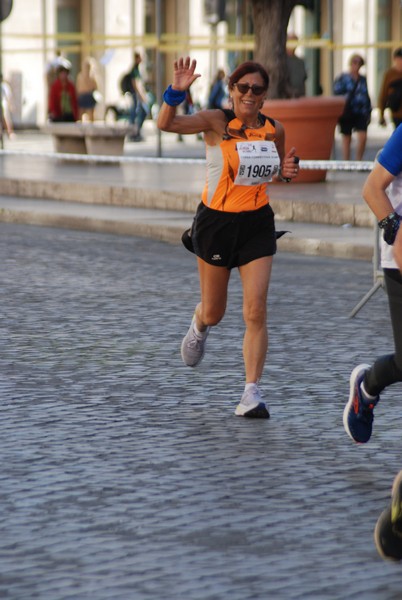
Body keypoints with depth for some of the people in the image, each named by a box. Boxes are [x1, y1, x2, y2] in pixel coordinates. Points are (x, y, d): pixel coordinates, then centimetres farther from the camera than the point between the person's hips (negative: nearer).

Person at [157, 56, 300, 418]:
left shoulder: (275, 131, 1)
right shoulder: (216, 122, -11)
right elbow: (166, 124, -25)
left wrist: (287, 171, -3)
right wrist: (176, 92, -41)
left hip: (257, 225, 2)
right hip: (217, 222, -2)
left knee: (256, 311, -11)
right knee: (213, 313, 13)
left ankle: (252, 394, -8)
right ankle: (199, 328, 52)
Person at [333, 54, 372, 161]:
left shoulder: (363, 79, 12)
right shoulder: (343, 78, -2)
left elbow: (367, 96, 17)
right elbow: (337, 92, -4)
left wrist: (368, 111, 15)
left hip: (361, 113, 3)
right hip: (347, 112, -3)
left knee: (363, 137, -11)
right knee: (346, 139, 5)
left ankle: (358, 161, 2)